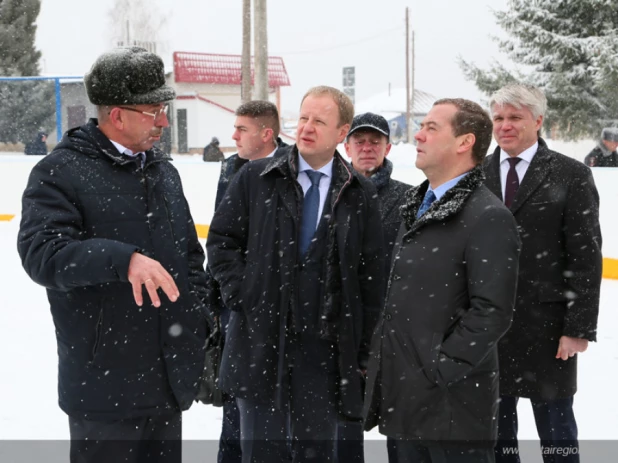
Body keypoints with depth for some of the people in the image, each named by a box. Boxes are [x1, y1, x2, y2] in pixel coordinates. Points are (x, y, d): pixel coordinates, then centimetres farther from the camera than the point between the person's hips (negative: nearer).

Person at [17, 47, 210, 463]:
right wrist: (124, 259, -34)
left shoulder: (164, 171, 14)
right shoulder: (61, 171, -8)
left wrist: (200, 328, 12)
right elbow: (41, 252, -22)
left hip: (170, 378, 6)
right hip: (105, 383, -6)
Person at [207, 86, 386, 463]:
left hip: (326, 346, 1)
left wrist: (365, 350, 3)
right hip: (261, 339, 0)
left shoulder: (360, 195, 4)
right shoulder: (255, 178, 2)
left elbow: (372, 277, 5)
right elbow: (221, 240, 7)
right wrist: (242, 294, -5)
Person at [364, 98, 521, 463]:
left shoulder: (489, 217, -14)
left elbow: (492, 312, -19)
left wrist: (438, 368, -17)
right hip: (402, 398, 8)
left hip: (452, 405, -8)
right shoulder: (417, 207, 14)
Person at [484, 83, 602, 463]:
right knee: (496, 422, 12)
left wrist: (580, 328, -11)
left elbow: (586, 257, -7)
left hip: (546, 326, -3)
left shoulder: (571, 175, -4)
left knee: (555, 423, 6)